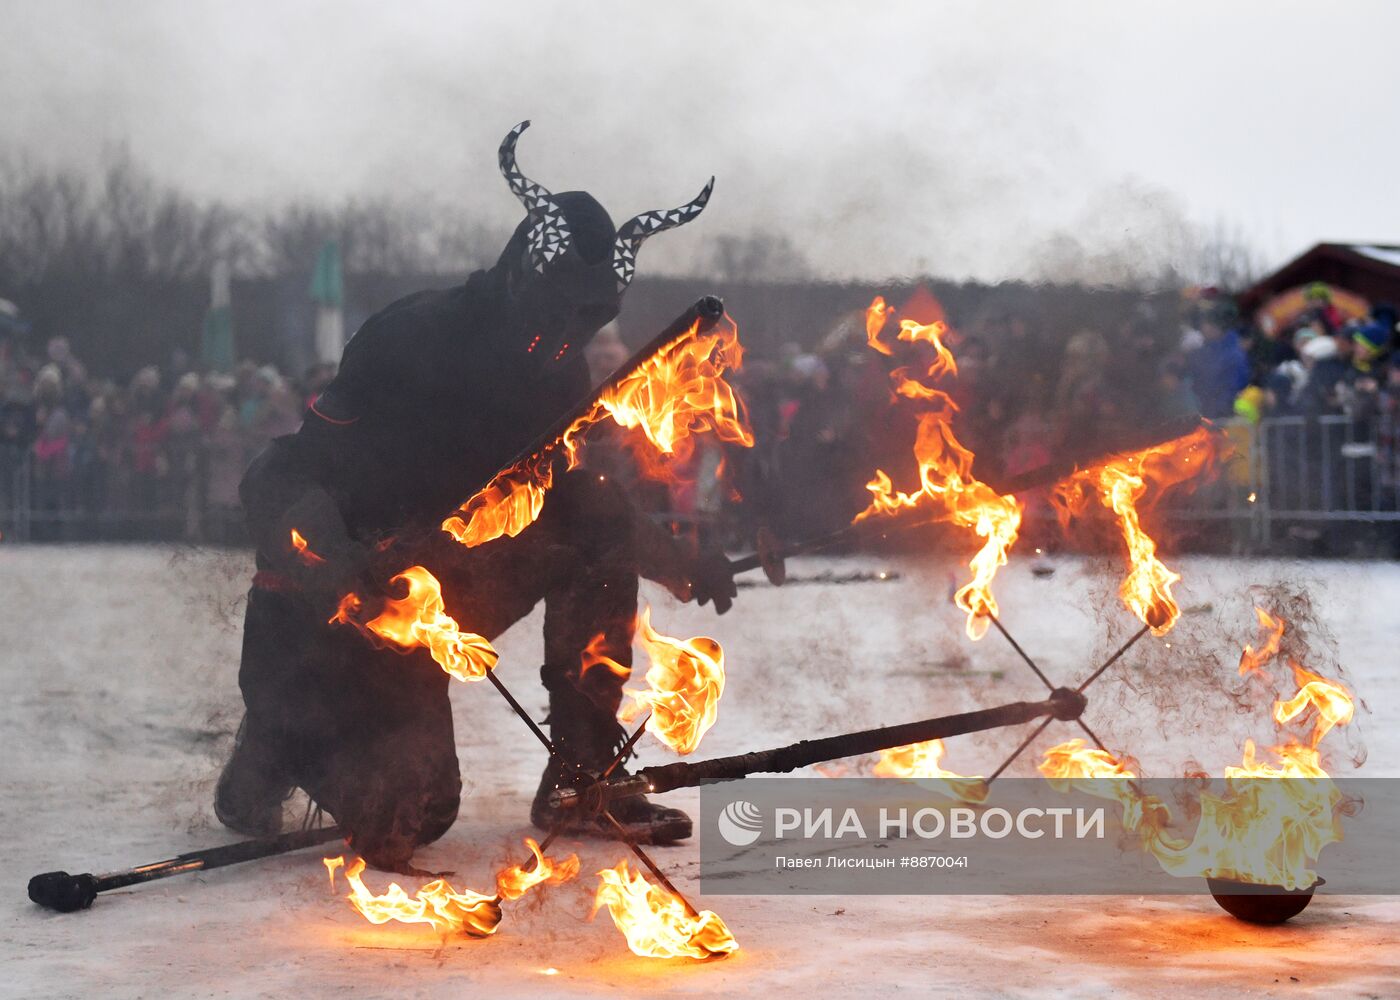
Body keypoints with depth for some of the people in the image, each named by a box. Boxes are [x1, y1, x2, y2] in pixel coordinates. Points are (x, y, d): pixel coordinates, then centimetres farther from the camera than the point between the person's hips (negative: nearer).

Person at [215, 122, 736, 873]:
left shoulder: (559, 380, -1)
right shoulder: (412, 341, -22)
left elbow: (594, 507, 5)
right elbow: (277, 488, -26)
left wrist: (681, 563, -13)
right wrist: (345, 573, -45)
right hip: (319, 618, -6)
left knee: (597, 544, -10)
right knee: (402, 823, -21)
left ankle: (579, 780, -2)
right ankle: (281, 743, 11)